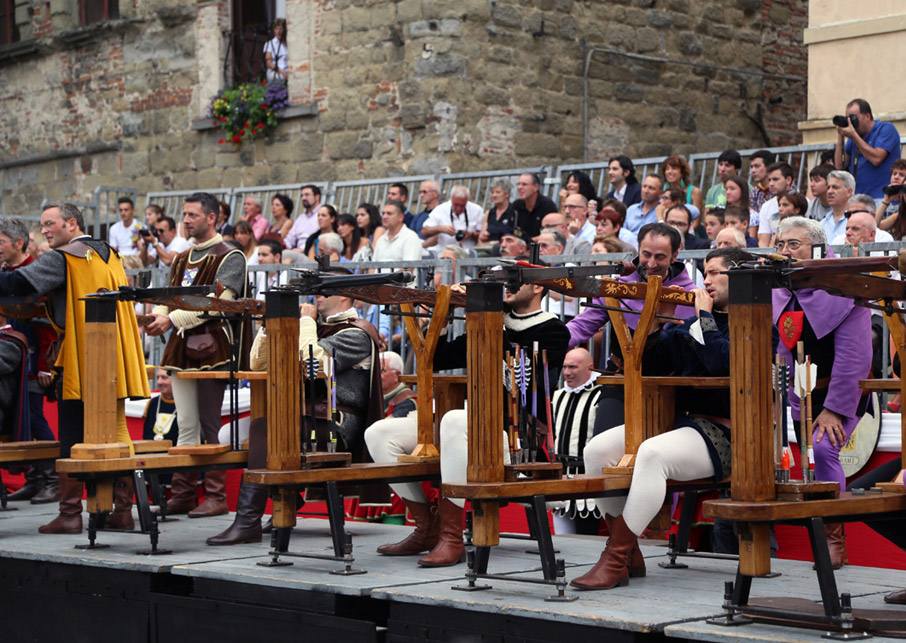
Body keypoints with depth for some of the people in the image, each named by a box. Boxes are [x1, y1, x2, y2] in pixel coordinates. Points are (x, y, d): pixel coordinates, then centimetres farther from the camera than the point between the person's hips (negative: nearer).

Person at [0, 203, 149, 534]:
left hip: (81, 361, -7)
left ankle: (70, 514, -1)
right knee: (116, 433, 9)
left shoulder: (63, 258, -8)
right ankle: (122, 510, 8)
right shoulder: (109, 255, 16)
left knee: (73, 438, -1)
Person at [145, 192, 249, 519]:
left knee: (210, 426, -4)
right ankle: (182, 493, 10)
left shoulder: (229, 258, -4)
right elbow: (169, 297, 16)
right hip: (182, 348, 7)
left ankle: (216, 496, 0)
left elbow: (217, 302, -16)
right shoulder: (181, 260, 20)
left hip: (212, 348, -7)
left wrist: (173, 319, -22)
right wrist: (158, 315, -8)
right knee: (186, 428, 8)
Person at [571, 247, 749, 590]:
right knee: (598, 450, -12)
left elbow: (721, 361, -21)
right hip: (677, 422, 8)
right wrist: (657, 322, 4)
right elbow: (649, 365, 19)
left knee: (652, 454, -36)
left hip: (721, 433, -8)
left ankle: (616, 560, -33)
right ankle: (628, 553, -6)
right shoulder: (693, 323, 21)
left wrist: (705, 314, -9)